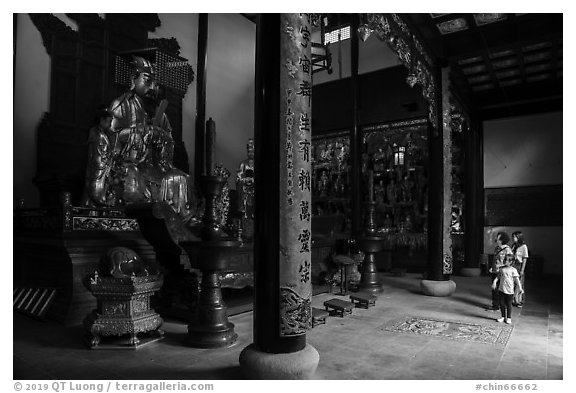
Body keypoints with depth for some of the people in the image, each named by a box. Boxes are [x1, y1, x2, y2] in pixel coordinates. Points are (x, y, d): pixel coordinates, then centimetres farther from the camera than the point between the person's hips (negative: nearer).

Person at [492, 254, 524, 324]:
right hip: (501, 289, 4)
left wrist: (520, 288, -12)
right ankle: (503, 317, 24)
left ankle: (509, 318, 21)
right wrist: (494, 282, -3)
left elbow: (517, 280, -8)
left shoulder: (513, 270, -7)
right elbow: (498, 276, 11)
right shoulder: (501, 269, 5)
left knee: (508, 304, 7)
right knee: (502, 304, 10)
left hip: (509, 290, -4)